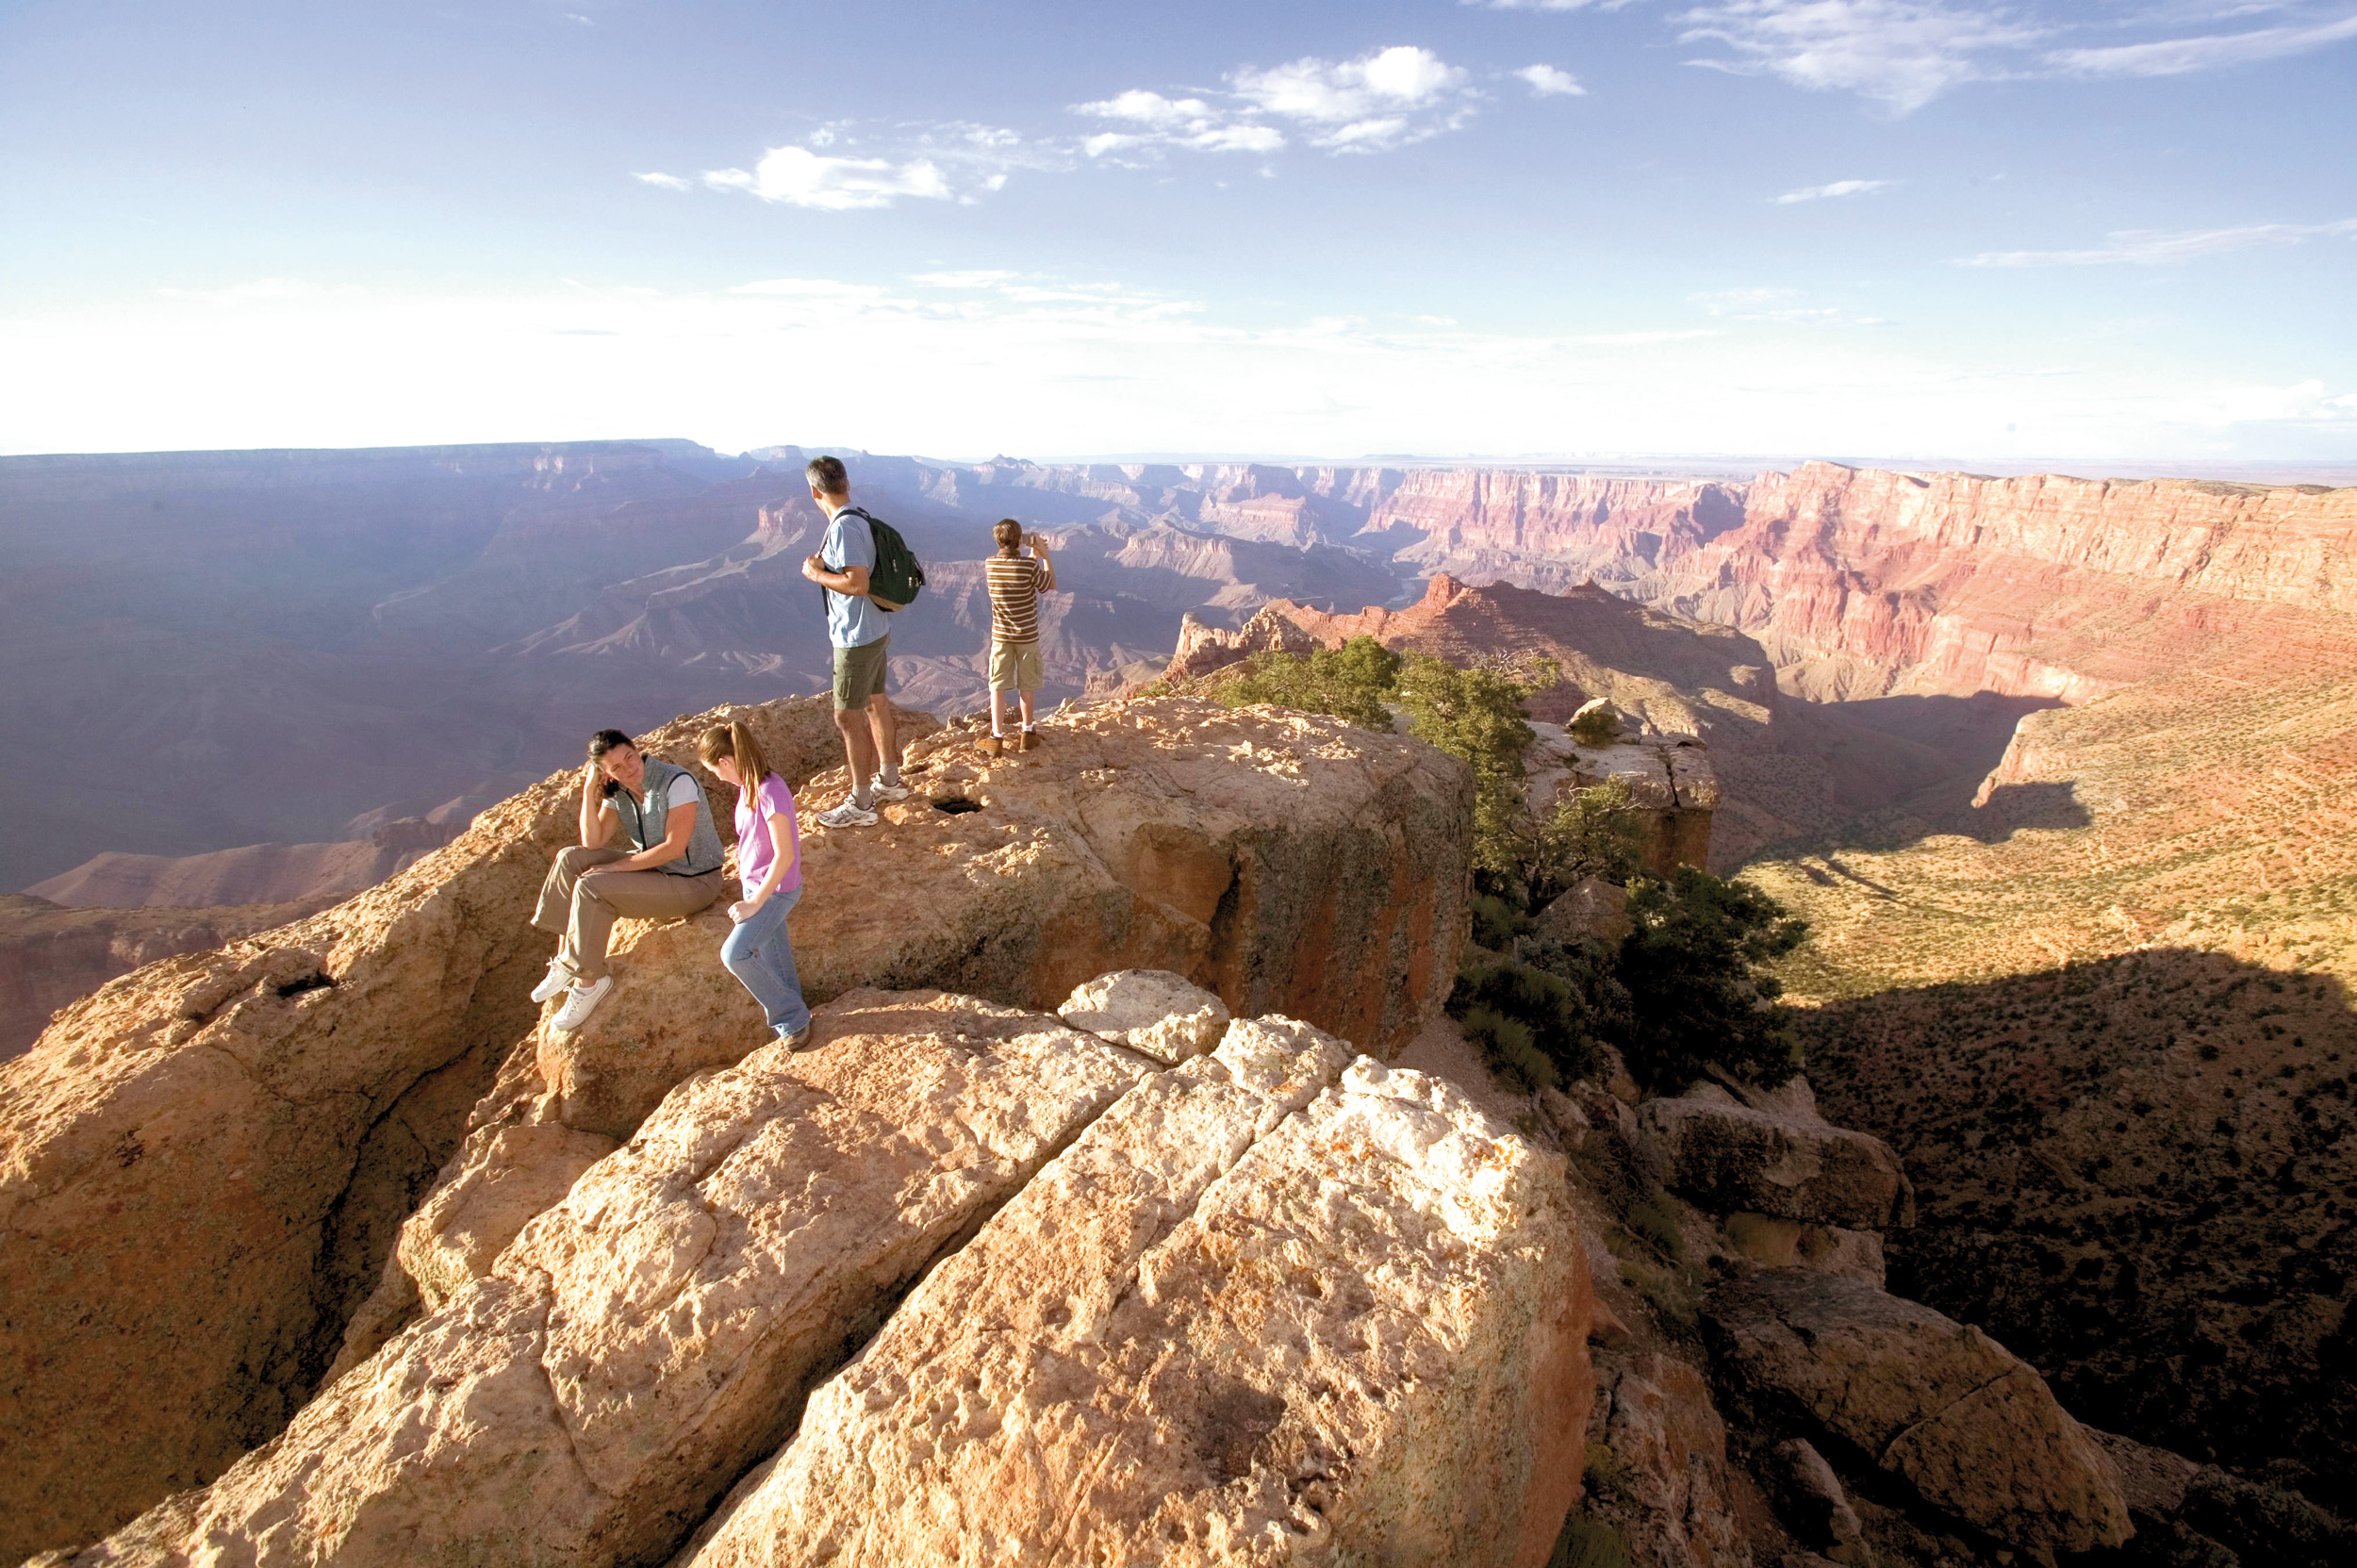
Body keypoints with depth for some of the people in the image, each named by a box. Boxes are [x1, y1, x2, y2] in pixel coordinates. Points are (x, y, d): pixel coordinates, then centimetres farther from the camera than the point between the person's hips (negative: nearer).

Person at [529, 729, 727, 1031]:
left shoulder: (677, 782, -22)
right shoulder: (617, 791, 0)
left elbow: (674, 848, -24)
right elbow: (593, 843, -5)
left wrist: (615, 867, -19)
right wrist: (590, 791, -13)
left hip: (693, 883, -8)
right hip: (653, 867, 8)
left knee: (590, 887, -21)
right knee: (570, 859, -2)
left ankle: (588, 981, -7)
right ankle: (565, 960, 2)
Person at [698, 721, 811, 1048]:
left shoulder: (770, 793, -25)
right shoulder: (748, 785, 2)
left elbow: (784, 855, -24)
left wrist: (755, 903, -19)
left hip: (775, 891, -9)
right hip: (754, 884, 9)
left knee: (735, 953, -18)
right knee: (772, 962, 14)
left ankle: (791, 1017, -4)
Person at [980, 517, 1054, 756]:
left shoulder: (990, 565, -6)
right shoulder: (1029, 565, -19)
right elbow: (1050, 584, -1)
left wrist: (1033, 556, 17)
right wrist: (1044, 555, 4)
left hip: (1000, 635, 2)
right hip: (1027, 634, -2)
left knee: (997, 685, 7)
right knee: (1026, 685, 12)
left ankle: (996, 737, 4)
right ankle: (1028, 732, 24)